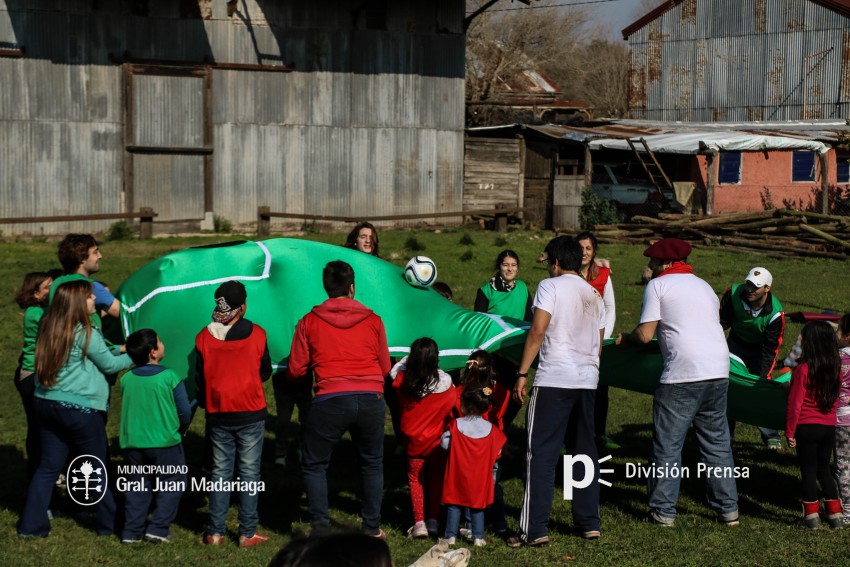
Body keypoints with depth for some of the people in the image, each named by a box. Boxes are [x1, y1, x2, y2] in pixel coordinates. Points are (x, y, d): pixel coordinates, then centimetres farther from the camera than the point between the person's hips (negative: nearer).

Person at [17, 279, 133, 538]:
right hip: (80, 408, -7)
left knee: (48, 466, 12)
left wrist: (119, 349, 21)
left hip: (45, 403, 7)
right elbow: (109, 365, -3)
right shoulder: (85, 333, -14)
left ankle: (31, 525, 10)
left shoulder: (49, 328, 9)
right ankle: (109, 524, 16)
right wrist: (133, 356, 12)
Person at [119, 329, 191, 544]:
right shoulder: (170, 378, -11)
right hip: (165, 442, -4)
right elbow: (184, 412, -6)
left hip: (133, 443, 4)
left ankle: (131, 531, 13)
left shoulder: (126, 379, 0)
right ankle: (157, 528, 2)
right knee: (171, 485, 9)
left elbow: (126, 410, 12)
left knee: (137, 487, 16)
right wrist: (179, 430, 13)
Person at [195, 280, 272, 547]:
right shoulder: (256, 334, -7)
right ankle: (248, 533, 6)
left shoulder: (204, 337, -4)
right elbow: (265, 372, 5)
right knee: (249, 473, 5)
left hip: (218, 415, 2)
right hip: (251, 414, -2)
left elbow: (199, 379, 3)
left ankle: (215, 532, 11)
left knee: (220, 472, 11)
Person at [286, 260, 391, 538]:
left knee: (314, 465, 13)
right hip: (371, 399, 2)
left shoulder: (309, 322, 5)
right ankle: (372, 527, 22)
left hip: (330, 400, -2)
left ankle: (320, 527, 8)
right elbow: (385, 368, 14)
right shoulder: (373, 320, 8)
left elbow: (295, 371, 7)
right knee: (372, 464, 20)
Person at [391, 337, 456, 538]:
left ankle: (419, 522, 5)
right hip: (437, 439, 0)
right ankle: (433, 521, 15)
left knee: (415, 479, 13)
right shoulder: (446, 383, -17)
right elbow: (454, 407, -4)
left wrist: (410, 359, 9)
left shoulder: (403, 380, -16)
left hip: (413, 440, 0)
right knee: (436, 479, 15)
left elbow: (393, 371, 7)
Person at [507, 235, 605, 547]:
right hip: (588, 380, 7)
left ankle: (535, 529, -10)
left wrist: (522, 374, -10)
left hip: (554, 378, -7)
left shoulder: (550, 286, -2)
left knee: (541, 454, -6)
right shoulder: (594, 295, 18)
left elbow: (537, 331, -11)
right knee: (584, 451, 15)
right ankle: (589, 522, 17)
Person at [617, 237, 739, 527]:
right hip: (718, 372, 6)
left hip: (683, 375, -6)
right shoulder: (705, 287, 22)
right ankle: (728, 509, 17)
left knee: (668, 445, 3)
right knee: (717, 442, 15)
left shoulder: (658, 285, 3)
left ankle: (663, 511, 5)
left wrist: (625, 338, 17)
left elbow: (645, 335, -3)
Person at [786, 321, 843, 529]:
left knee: (808, 471, 5)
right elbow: (835, 399, 10)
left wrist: (790, 432, -7)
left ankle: (811, 515, 9)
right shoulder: (836, 369, 1)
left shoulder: (803, 369, -15)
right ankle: (835, 514, 19)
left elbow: (795, 404, -13)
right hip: (829, 427, 5)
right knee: (824, 469, 17)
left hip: (807, 427, -5)